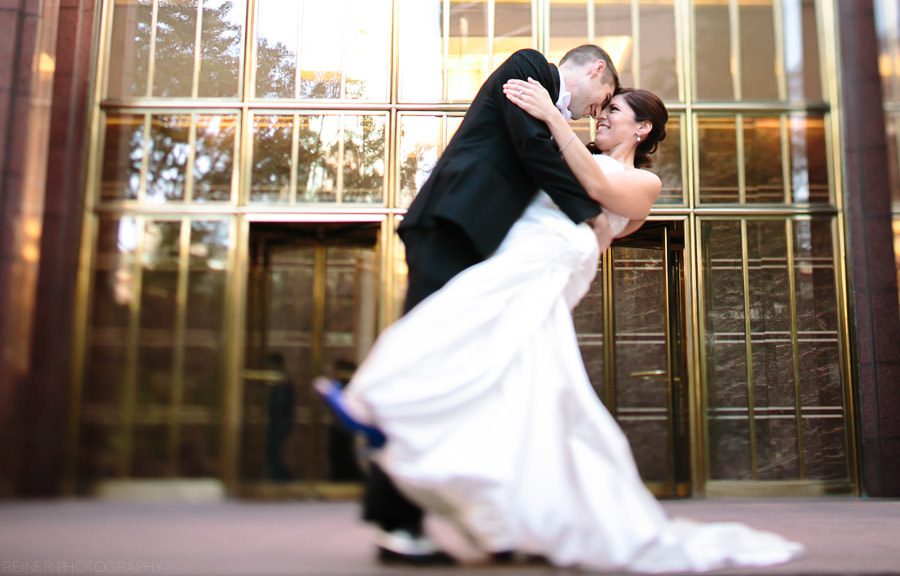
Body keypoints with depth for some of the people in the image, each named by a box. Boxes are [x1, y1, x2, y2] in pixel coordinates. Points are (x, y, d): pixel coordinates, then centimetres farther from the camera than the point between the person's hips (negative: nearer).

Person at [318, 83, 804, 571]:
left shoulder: (644, 183, 15)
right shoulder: (577, 161, 35)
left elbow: (597, 187, -7)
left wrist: (550, 115, -12)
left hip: (541, 273, -5)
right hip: (512, 266, 5)